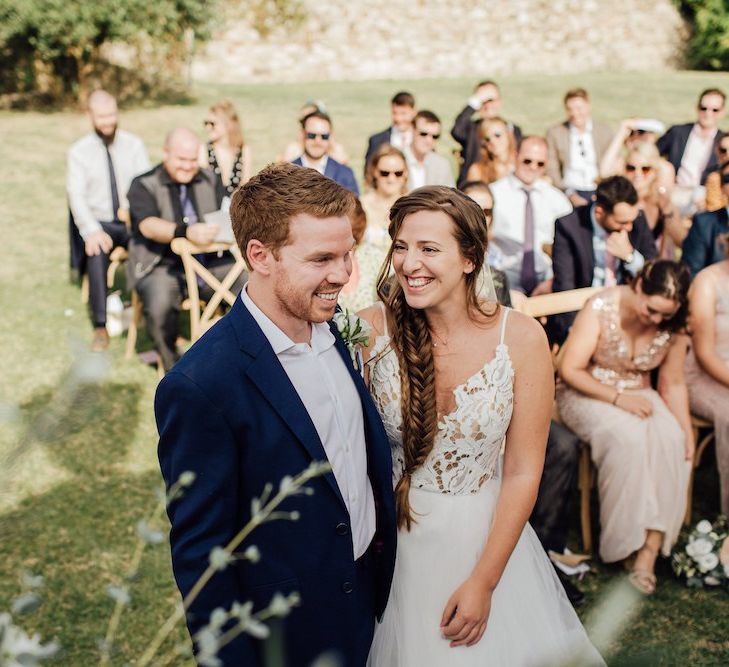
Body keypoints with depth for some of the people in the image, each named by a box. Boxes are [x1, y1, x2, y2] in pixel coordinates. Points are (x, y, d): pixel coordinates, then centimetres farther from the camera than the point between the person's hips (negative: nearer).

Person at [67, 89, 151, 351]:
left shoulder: (134, 144, 6)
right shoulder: (79, 151, 2)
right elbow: (76, 195, -8)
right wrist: (92, 231, -25)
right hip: (99, 223, -1)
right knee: (97, 251, -34)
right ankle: (100, 327, -28)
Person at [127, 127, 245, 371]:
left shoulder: (210, 181, 15)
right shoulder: (144, 185, 0)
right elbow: (148, 225, -18)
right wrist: (186, 232, -37)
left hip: (211, 262, 4)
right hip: (162, 266, -3)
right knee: (160, 304, -34)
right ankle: (171, 361, -7)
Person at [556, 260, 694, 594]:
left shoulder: (672, 326, -3)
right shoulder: (601, 308, -17)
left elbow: (673, 385, 3)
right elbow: (570, 370, -15)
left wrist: (688, 432, -12)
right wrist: (618, 398, -24)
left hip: (638, 397, 4)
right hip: (587, 393, -4)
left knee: (671, 439, -28)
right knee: (629, 436, -35)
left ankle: (650, 549, -25)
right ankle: (628, 542, -21)